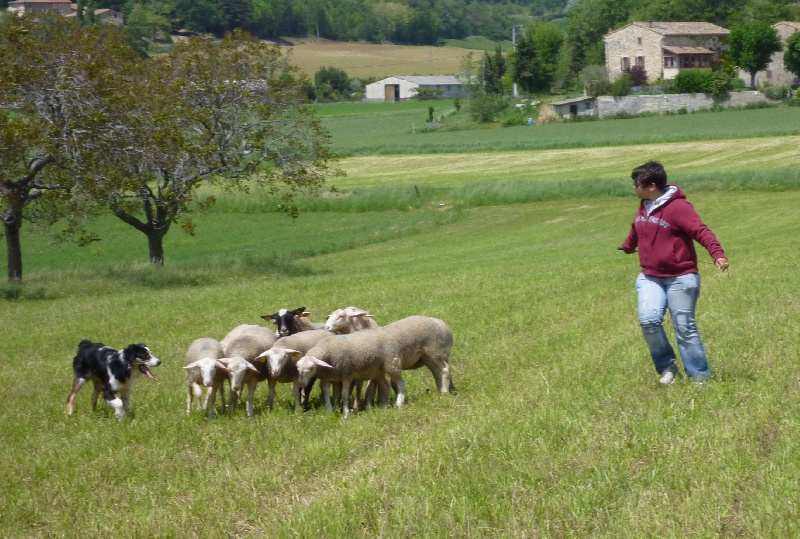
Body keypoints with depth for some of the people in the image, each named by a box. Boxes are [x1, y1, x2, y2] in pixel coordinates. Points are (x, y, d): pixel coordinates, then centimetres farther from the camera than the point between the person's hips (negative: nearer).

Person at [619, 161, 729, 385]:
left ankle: (700, 376, 9)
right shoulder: (644, 207, 11)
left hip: (680, 278, -6)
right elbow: (635, 231, 33)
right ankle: (666, 366, 3)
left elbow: (701, 231, -25)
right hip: (650, 278, 6)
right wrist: (627, 247, 52)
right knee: (649, 320, -15)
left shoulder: (678, 207, -14)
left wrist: (717, 253, -41)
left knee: (685, 328, -3)